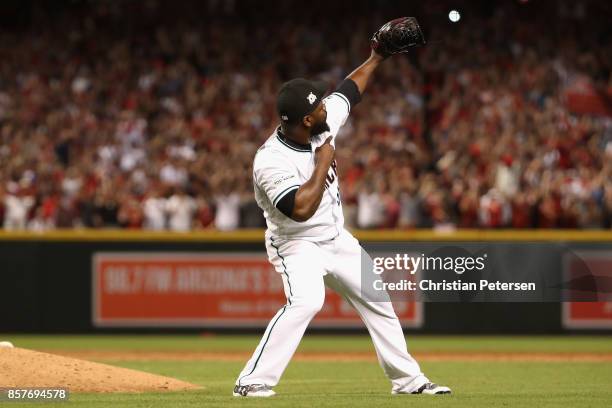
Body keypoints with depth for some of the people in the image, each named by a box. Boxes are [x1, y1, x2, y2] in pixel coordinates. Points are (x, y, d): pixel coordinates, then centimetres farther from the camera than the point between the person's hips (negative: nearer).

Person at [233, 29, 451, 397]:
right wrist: (323, 163, -31)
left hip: (337, 239, 8)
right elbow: (302, 209, -39)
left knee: (378, 300, 12)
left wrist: (376, 58, 11)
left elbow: (350, 89, 10)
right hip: (297, 245, -8)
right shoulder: (270, 162, -29)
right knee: (306, 301, -31)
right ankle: (252, 382, -28)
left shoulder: (325, 122, -9)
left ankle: (408, 379, 25)